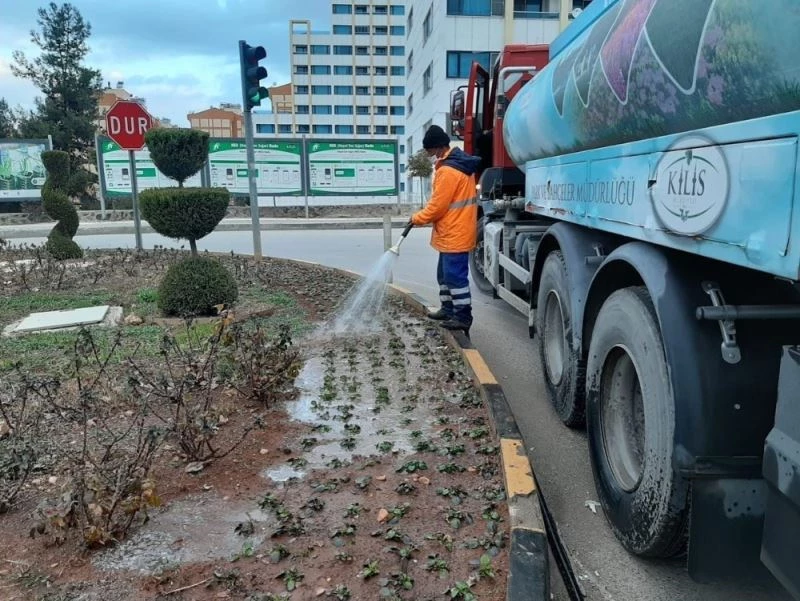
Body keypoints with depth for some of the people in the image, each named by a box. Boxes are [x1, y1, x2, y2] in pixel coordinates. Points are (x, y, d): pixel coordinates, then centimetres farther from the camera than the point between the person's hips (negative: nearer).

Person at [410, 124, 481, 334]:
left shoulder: (448, 170, -20)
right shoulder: (461, 163, 12)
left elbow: (437, 205, -19)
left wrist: (417, 218, -3)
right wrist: (424, 216, 13)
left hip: (455, 234, -11)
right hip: (454, 232, 11)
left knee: (456, 275, -4)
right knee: (445, 273, 18)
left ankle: (463, 317, 3)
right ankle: (448, 309, 28)